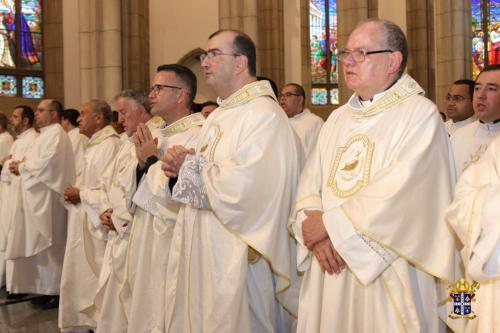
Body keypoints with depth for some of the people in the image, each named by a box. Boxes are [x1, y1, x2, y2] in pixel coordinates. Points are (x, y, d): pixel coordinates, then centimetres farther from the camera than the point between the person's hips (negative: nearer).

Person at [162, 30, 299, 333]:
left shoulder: (264, 115, -17)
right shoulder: (220, 115, 14)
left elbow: (243, 186, -29)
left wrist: (193, 166, -12)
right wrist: (181, 166, -1)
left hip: (235, 259, -9)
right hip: (201, 250, 9)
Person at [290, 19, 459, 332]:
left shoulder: (420, 114, -8)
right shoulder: (337, 119, 13)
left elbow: (399, 194, -19)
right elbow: (310, 186, 7)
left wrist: (330, 223, -13)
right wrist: (313, 234, -12)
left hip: (387, 273, -6)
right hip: (329, 270, 6)